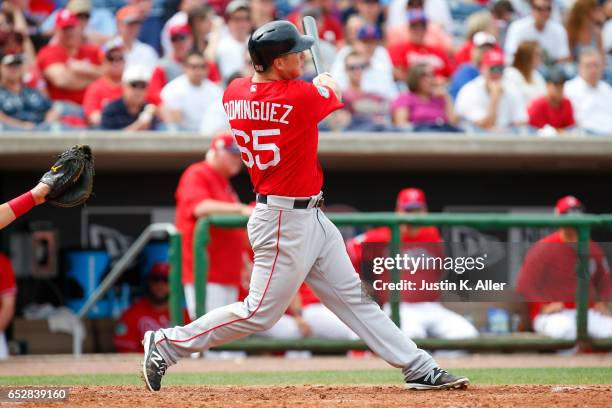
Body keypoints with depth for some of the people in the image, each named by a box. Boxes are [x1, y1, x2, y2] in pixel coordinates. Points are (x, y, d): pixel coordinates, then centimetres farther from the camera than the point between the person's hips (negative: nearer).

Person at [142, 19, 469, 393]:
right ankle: (167, 343, 6)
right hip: (285, 222, -9)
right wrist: (327, 84, 26)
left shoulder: (234, 93, 1)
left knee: (352, 297, 9)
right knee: (260, 312, -2)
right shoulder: (305, 97, -19)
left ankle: (419, 368, 12)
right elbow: (334, 93, 3)